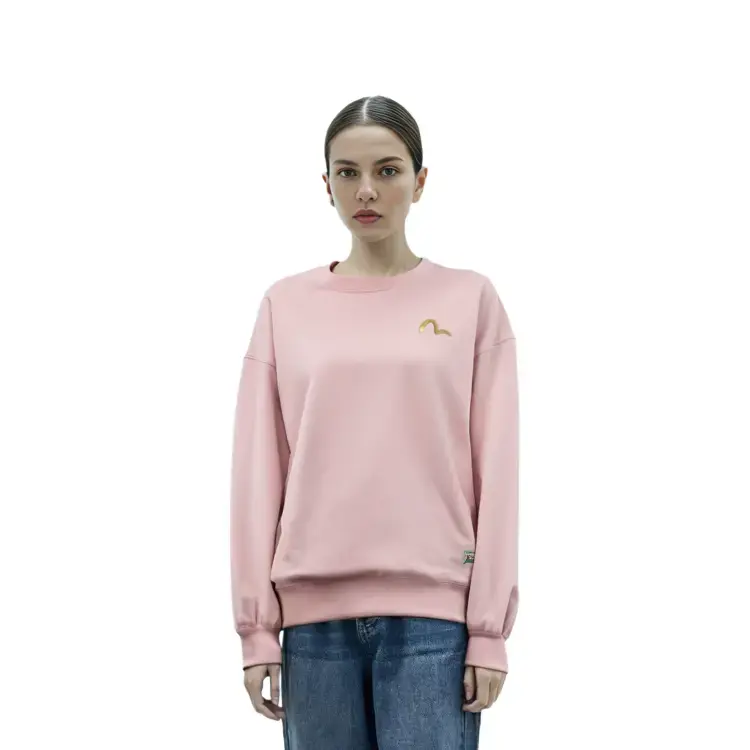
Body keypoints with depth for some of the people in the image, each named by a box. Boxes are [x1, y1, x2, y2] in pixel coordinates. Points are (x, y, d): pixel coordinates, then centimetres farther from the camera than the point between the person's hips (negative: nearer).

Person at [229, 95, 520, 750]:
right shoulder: (286, 305, 9)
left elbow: (497, 473, 2)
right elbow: (259, 472, 7)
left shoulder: (471, 299, 5)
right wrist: (256, 625, 3)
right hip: (313, 612, 2)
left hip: (434, 613, -2)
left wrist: (489, 629, -3)